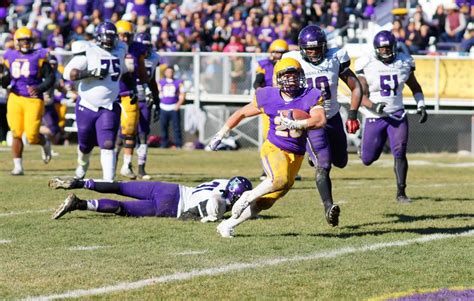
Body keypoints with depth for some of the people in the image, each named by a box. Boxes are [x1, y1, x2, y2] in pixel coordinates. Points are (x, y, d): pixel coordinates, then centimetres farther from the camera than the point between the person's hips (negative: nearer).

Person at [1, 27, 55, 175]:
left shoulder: (39, 56, -1)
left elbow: (50, 78, 0)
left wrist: (39, 89, -15)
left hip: (33, 100, -3)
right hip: (15, 98, 3)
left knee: (32, 136, -7)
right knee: (16, 134, -1)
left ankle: (45, 143, 28)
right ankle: (17, 166, 9)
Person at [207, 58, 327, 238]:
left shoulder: (310, 97, -4)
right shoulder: (268, 98, -3)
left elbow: (320, 120, -21)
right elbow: (241, 113, 11)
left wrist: (295, 124, -31)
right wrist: (220, 135, 15)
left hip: (296, 155, 2)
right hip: (274, 149, -2)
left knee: (267, 200, 1)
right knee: (280, 180, -35)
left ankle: (229, 225, 15)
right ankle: (248, 197, -10)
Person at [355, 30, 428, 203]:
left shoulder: (404, 63, 1)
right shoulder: (367, 65, -9)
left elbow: (415, 87, 16)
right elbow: (361, 95, -9)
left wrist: (421, 106, 2)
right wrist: (374, 106, -28)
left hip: (397, 115, 1)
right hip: (374, 117, -1)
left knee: (400, 153, -16)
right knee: (368, 160, 6)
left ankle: (401, 192, -7)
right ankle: (364, 146, 44)